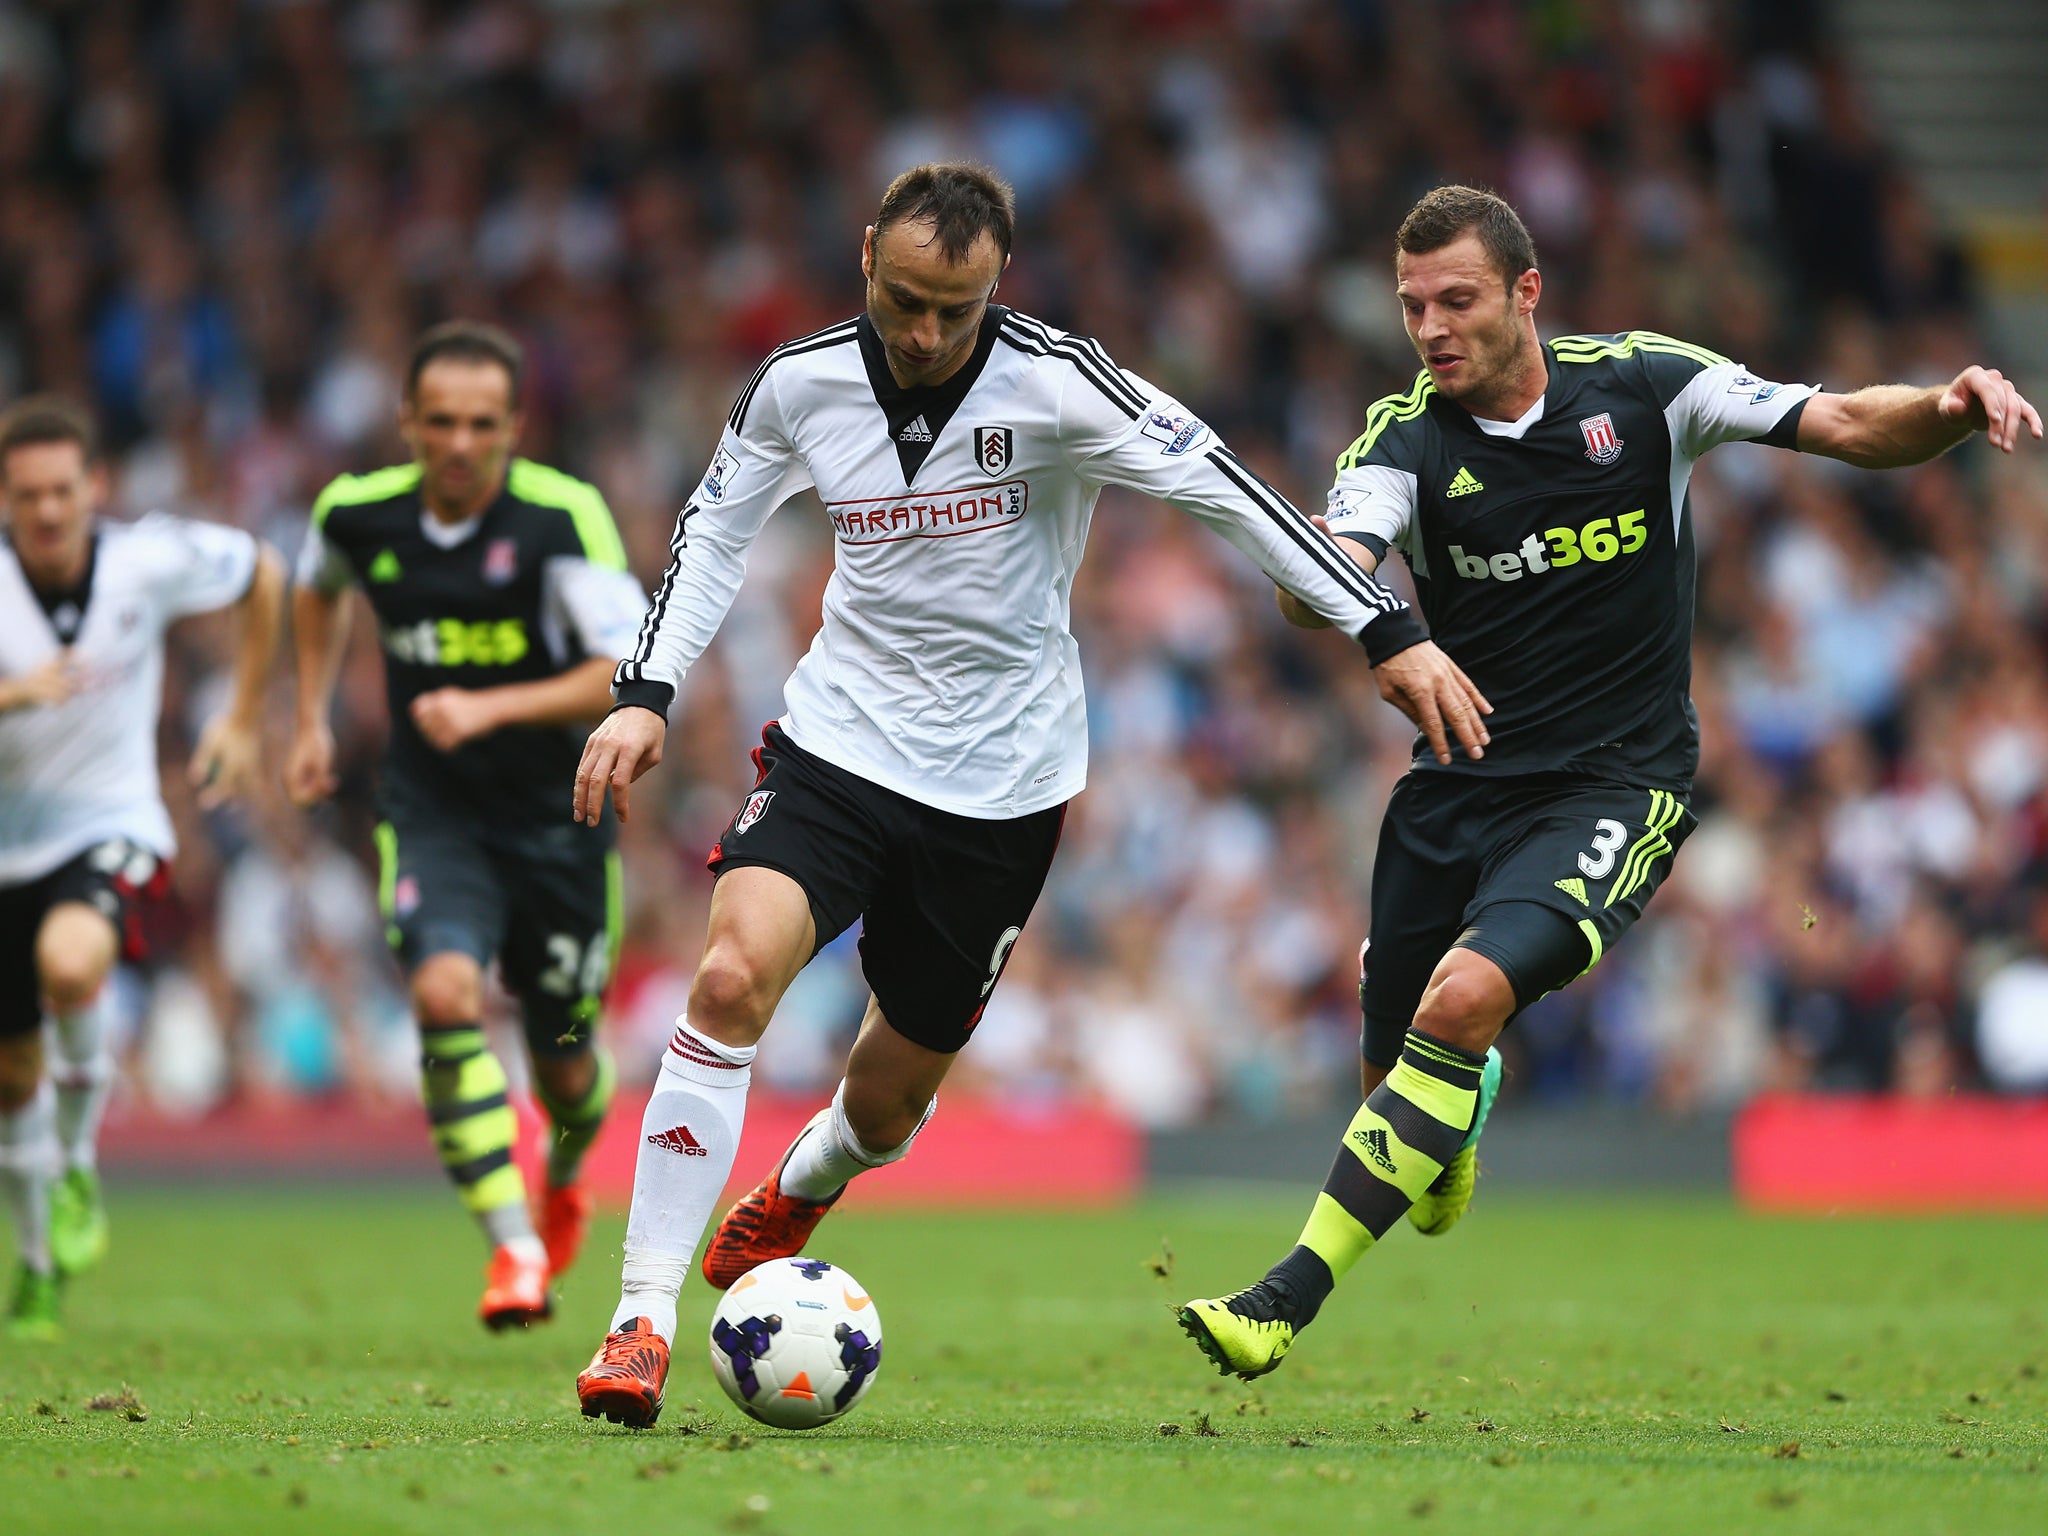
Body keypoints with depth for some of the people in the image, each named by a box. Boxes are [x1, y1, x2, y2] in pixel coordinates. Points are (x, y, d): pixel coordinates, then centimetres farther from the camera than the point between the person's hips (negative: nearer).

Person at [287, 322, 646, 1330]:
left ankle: (563, 1180, 47)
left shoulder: (563, 518, -17)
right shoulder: (359, 513, -5)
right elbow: (317, 588, 21)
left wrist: (491, 709, -31)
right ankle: (514, 1251, -23)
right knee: (447, 993, -26)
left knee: (564, 1066, 9)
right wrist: (311, 721, 16)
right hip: (432, 817, 1)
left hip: (556, 818, -1)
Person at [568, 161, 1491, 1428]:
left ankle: (799, 1190, 50)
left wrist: (1391, 634, -18)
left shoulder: (1053, 384, -16)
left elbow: (1221, 487, -15)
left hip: (1001, 786, -1)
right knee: (733, 976, -26)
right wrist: (645, 694, 1)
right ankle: (644, 1322, -20)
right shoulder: (802, 384, -5)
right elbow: (717, 526, 11)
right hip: (839, 742, 1)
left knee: (889, 1101, 10)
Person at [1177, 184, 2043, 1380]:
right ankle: (1459, 1117, 52)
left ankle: (1289, 1302, -26)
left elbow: (1851, 427, -4)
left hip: (1616, 787, -3)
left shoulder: (1640, 383, -5)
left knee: (1463, 1001, -26)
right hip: (1459, 783, 3)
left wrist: (1950, 408, -26)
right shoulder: (1406, 437, -5)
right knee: (1397, 1074, 10)